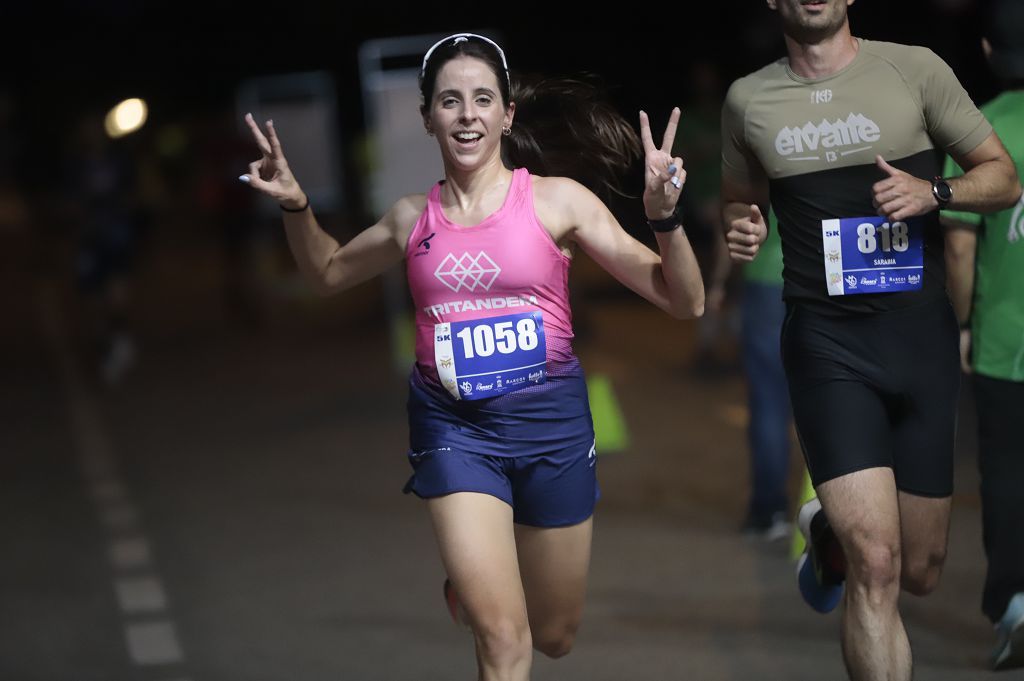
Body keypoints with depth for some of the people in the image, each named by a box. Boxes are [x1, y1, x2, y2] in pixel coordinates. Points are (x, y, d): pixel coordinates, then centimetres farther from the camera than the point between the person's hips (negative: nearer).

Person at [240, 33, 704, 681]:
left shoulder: (558, 200, -5)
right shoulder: (413, 216, 2)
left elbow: (683, 302, -7)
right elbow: (328, 273, 23)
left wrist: (665, 216, -24)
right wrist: (296, 207, 6)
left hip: (551, 418, 0)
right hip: (454, 426, 0)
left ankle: (470, 579, 49)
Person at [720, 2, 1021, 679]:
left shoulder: (913, 69, 0)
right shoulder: (748, 100, 6)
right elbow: (739, 199, 23)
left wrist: (933, 191, -17)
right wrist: (741, 228, -1)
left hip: (922, 336, 1)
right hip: (829, 344, -1)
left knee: (920, 572, 12)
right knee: (875, 563, -17)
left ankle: (829, 529, 43)